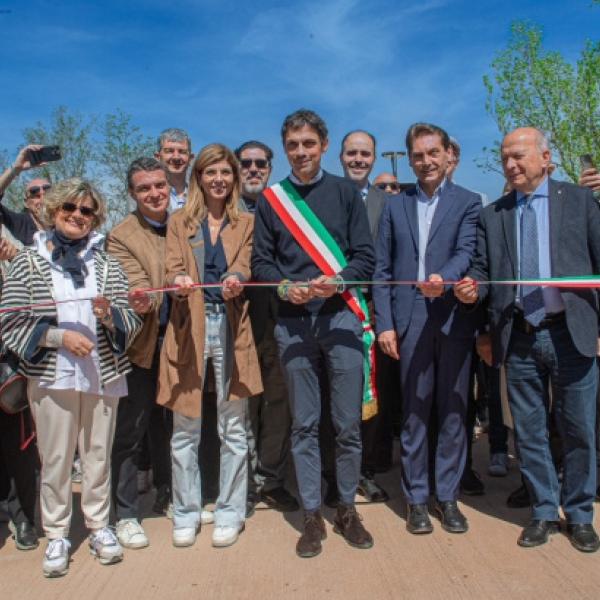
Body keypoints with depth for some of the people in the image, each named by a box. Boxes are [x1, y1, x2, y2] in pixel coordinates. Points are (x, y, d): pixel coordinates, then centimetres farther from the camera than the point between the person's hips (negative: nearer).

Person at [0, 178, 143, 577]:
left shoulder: (107, 265, 7)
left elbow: (132, 323, 6)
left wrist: (110, 315, -16)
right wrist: (59, 337, -15)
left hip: (103, 375, 2)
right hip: (51, 377, -2)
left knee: (98, 455, 11)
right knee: (55, 459, 5)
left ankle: (99, 526, 27)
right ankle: (57, 536, 21)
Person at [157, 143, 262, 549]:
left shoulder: (246, 223, 13)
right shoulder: (179, 223, 13)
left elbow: (244, 266, -2)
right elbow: (172, 268, 0)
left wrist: (235, 280, -26)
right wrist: (179, 281, -24)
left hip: (231, 328, 0)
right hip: (189, 328, 0)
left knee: (233, 427, 5)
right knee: (185, 428, 4)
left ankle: (230, 512, 18)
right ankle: (186, 513, 19)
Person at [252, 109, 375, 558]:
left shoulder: (345, 192, 6)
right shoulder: (272, 198, 9)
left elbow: (365, 256, 3)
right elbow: (261, 260, 8)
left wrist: (337, 281, -15)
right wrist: (285, 286, -11)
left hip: (340, 316, -1)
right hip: (294, 323, 1)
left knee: (348, 423, 4)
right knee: (304, 425, 7)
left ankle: (347, 510, 22)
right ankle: (312, 516, 19)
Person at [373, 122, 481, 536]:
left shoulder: (468, 202, 7)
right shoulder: (395, 206, 13)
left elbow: (466, 251, -8)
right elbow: (383, 270, 10)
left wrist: (444, 277, -30)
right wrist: (384, 323, 1)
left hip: (454, 320, -1)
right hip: (411, 323, 1)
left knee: (453, 413, 6)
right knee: (414, 415, 5)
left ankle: (448, 496, 20)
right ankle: (417, 498, 17)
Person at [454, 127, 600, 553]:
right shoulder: (492, 215, 11)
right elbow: (482, 270, 8)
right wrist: (472, 289, -14)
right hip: (519, 338, 2)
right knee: (530, 433, 10)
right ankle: (544, 513, 26)